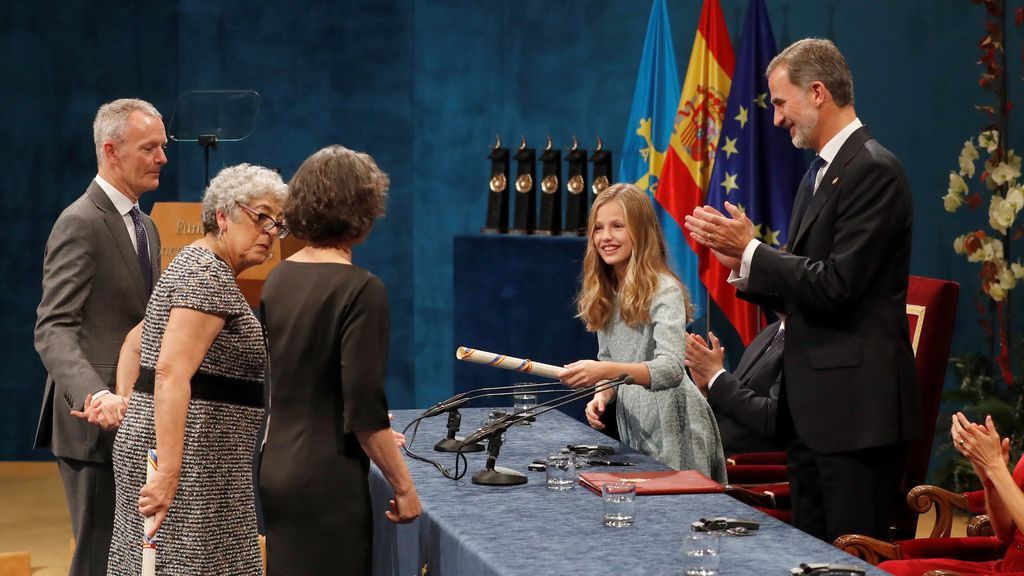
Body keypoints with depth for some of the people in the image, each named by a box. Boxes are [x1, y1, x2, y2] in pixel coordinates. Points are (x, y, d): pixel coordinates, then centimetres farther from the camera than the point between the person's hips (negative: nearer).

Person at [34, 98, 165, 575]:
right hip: (96, 427, -9)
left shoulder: (145, 226, 17)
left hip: (133, 424, 9)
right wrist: (94, 395, -36)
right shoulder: (81, 223, -13)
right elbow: (53, 330, -21)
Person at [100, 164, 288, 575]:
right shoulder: (209, 275, -14)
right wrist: (169, 473, -30)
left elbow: (136, 341, 26)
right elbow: (172, 372, -24)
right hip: (191, 461, -10)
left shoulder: (196, 265, 18)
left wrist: (125, 404, 15)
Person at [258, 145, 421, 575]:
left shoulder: (278, 279, 6)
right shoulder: (361, 290, -16)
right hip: (327, 484, -8)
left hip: (275, 471, 8)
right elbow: (364, 408, -19)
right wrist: (403, 486, -9)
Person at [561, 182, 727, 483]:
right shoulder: (603, 294, 8)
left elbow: (671, 370, -29)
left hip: (671, 428, -7)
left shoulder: (664, 290, -16)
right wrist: (602, 395, -7)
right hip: (631, 426, 7)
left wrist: (605, 370, -42)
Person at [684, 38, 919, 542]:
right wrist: (741, 263, 2)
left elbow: (836, 285, -21)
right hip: (811, 406, 10)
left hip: (855, 405, -10)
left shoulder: (872, 170, -14)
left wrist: (751, 249, -13)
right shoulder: (820, 172, 16)